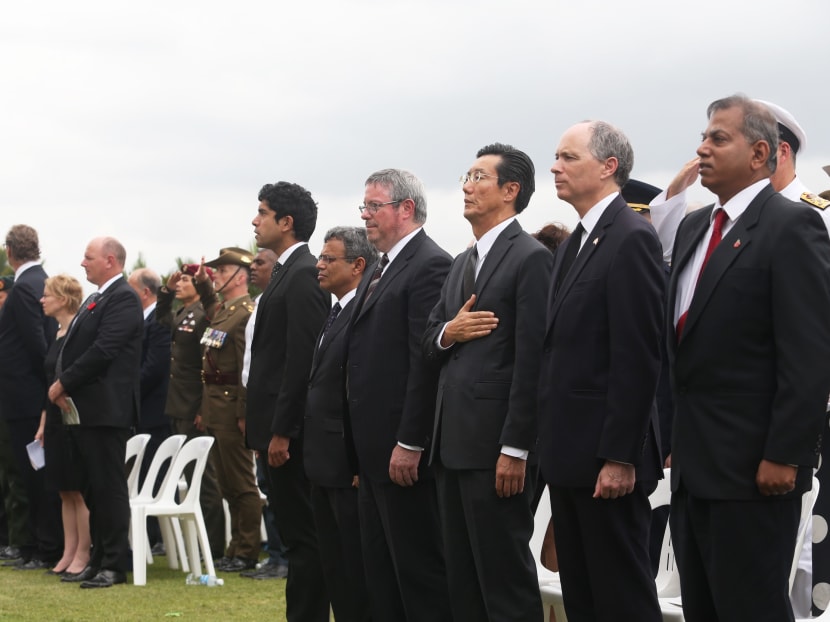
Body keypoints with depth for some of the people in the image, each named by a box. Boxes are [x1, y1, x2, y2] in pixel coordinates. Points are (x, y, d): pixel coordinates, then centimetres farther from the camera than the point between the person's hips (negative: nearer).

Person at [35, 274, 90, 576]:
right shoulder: (56, 335, 13)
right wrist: (43, 425, 17)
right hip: (56, 420, 9)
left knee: (80, 490, -3)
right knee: (65, 491, 10)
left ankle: (82, 555, 2)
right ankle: (68, 554, 15)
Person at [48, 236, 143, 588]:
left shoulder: (122, 299, -12)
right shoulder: (95, 300, 19)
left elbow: (103, 350, -20)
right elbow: (74, 347, 18)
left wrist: (63, 383, -14)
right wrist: (62, 385, 1)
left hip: (105, 410, -10)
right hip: (83, 409, 10)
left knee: (109, 488, -6)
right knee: (92, 489, 12)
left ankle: (114, 566, -2)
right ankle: (99, 560, 18)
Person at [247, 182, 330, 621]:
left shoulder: (303, 275, -14)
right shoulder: (288, 272, 16)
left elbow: (302, 359, -20)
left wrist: (281, 432, -20)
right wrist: (268, 427, 15)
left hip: (290, 429, -10)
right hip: (278, 427, 10)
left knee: (302, 535, -5)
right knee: (296, 534, 12)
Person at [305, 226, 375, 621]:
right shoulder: (335, 314, 16)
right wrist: (312, 452, 16)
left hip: (352, 467, -10)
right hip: (325, 464, 10)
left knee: (359, 570, -2)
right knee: (335, 569, 15)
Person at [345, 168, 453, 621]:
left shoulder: (430, 265, -13)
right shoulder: (377, 272, 18)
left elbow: (427, 361, -19)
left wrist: (408, 444, -21)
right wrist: (360, 448, 16)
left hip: (404, 452, -10)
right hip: (373, 450, 10)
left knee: (418, 567, -4)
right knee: (381, 571, 12)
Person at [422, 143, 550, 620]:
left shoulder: (531, 258, -8)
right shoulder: (463, 263, 19)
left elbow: (531, 360, -14)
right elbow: (430, 343, 20)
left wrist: (515, 449, -18)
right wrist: (448, 333, -5)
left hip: (496, 444, -9)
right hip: (453, 440, 9)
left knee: (505, 576, -5)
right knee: (462, 576, 11)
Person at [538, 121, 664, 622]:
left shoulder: (631, 239, -12)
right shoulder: (572, 246, 17)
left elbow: (639, 358, -18)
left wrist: (619, 458, -20)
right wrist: (553, 448, 14)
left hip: (608, 457, -9)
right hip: (569, 453, 9)